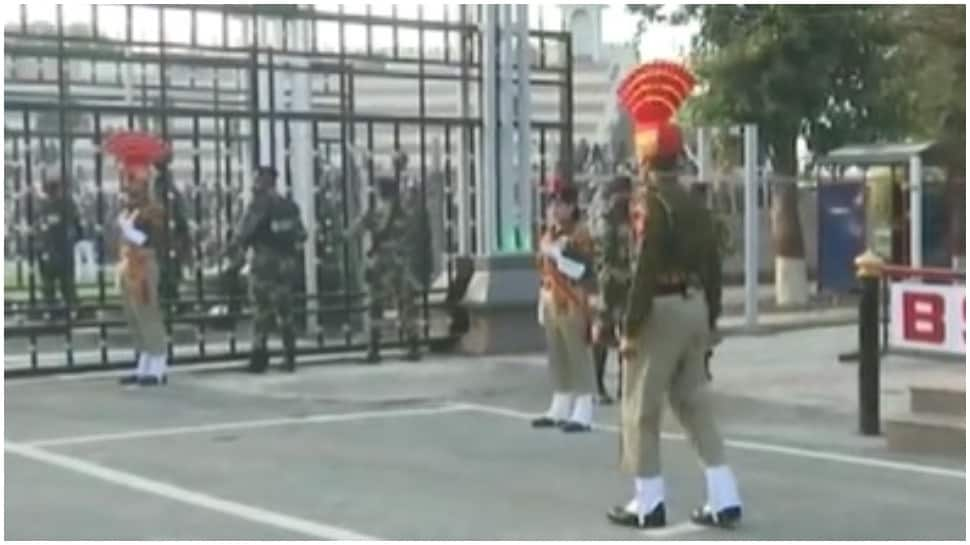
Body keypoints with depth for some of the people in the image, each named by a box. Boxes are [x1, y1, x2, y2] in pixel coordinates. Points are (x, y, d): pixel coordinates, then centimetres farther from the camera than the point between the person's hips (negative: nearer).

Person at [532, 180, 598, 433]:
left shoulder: (580, 235, -9)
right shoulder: (548, 235, 16)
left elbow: (585, 271, -18)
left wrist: (559, 256, -24)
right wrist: (543, 304, 21)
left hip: (573, 306, -8)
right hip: (552, 306, 8)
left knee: (579, 359, -6)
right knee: (557, 359, 12)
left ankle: (583, 414, -5)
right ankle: (560, 409, 21)